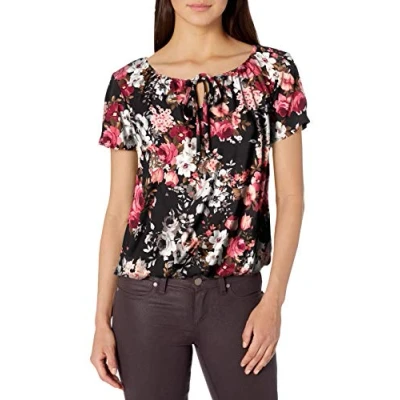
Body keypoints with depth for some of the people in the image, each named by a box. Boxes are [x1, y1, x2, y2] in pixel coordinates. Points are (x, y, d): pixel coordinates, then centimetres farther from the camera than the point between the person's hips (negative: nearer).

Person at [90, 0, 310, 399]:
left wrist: (274, 300, -8)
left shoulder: (273, 70, -1)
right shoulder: (129, 83, 2)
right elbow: (118, 209, 4)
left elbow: (291, 198, 0)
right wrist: (102, 317, 2)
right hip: (147, 297, 1)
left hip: (237, 296, 0)